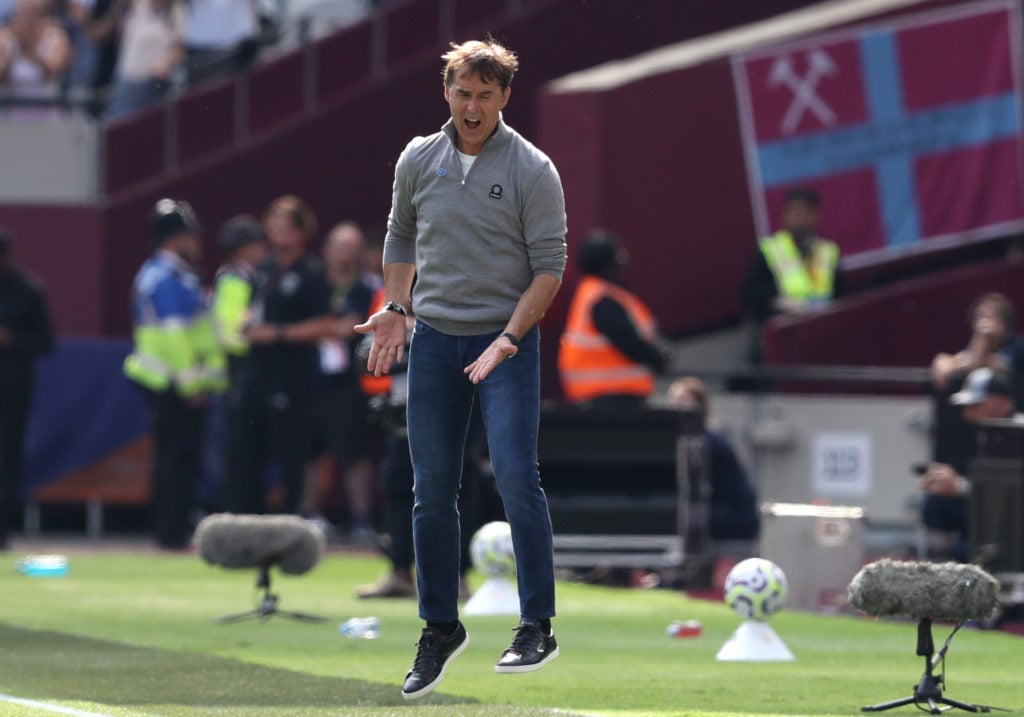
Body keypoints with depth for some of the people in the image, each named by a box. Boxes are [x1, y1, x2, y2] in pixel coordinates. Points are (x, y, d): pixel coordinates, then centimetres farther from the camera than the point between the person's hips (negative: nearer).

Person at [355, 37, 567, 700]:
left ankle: (538, 627, -11)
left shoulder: (532, 170, -7)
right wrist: (396, 309, 6)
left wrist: (508, 340, -17)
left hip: (507, 343, -4)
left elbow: (549, 267, -7)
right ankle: (441, 629, 17)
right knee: (433, 492, 5)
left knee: (517, 478, -16)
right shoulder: (418, 161, 6)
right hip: (433, 341, 4)